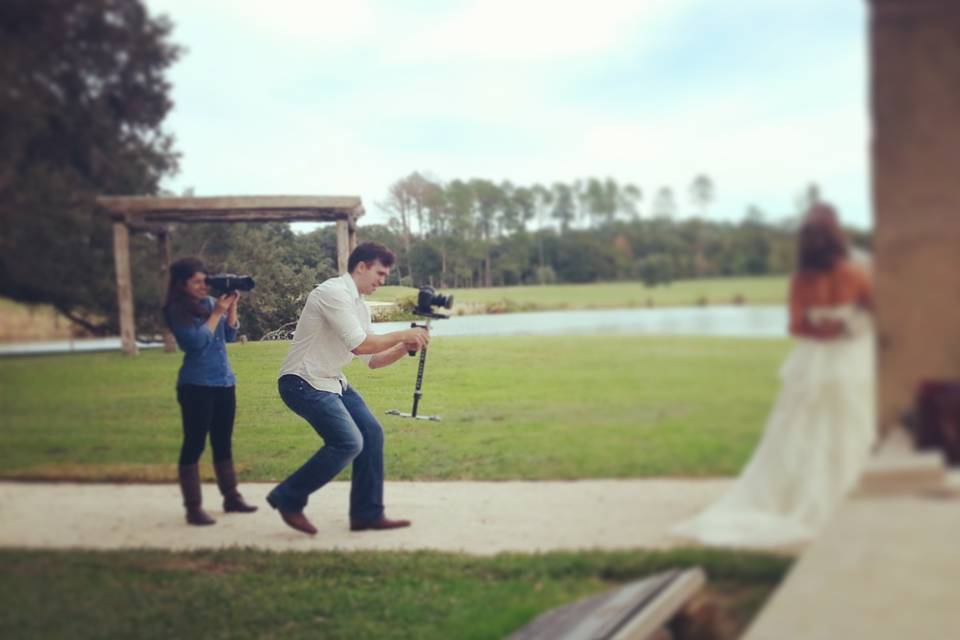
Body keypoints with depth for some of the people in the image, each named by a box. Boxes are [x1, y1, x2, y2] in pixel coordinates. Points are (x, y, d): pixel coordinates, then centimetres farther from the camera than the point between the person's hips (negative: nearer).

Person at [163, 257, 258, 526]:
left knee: (223, 442, 13)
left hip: (225, 382, 6)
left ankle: (231, 497, 22)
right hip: (196, 385, -6)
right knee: (194, 444, -3)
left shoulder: (210, 302, 10)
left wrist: (231, 307, -2)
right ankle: (193, 507, 1)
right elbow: (197, 341, -17)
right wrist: (218, 311, -12)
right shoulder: (176, 311, -7)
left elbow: (230, 336, 11)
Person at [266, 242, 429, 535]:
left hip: (332, 381, 10)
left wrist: (405, 347, -2)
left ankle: (367, 514, 10)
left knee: (371, 433, 2)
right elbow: (360, 345, -24)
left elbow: (373, 359, 13)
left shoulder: (359, 306, 12)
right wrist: (402, 335, -15)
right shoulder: (333, 293, -18)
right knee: (348, 442, -17)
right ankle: (288, 499, -1)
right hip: (303, 383, -10)